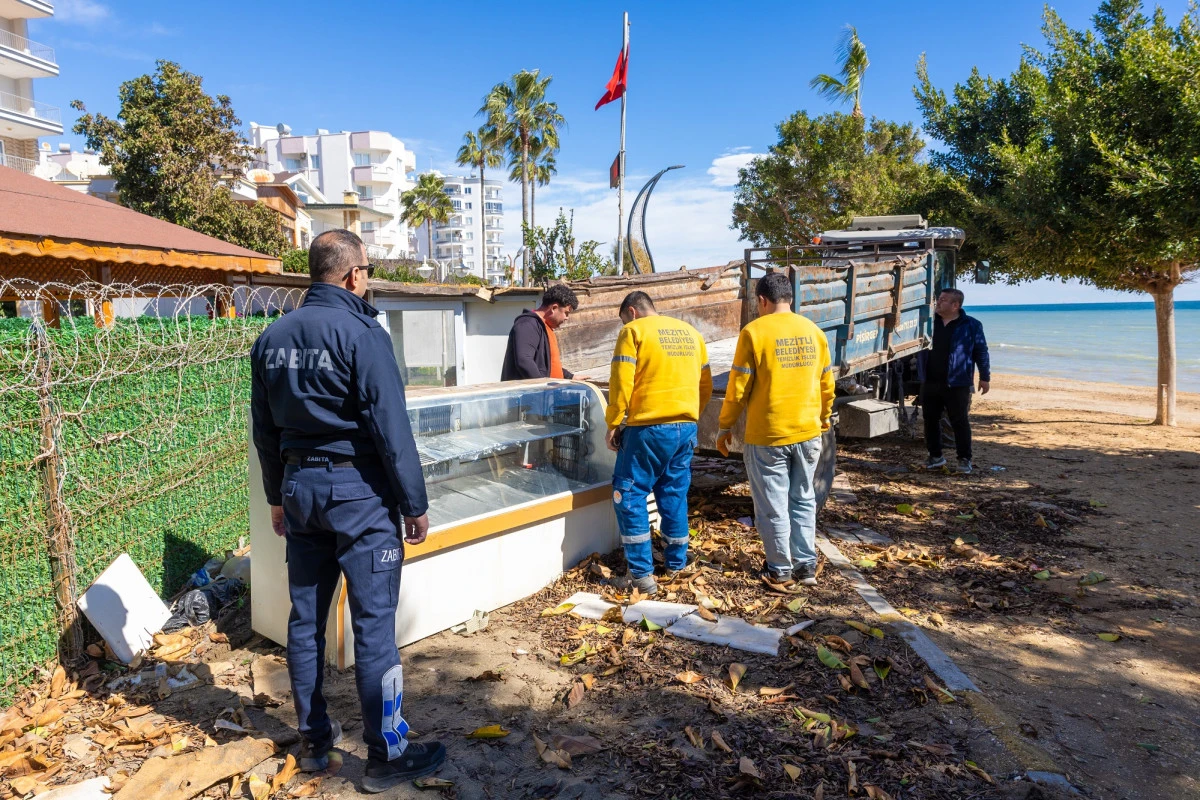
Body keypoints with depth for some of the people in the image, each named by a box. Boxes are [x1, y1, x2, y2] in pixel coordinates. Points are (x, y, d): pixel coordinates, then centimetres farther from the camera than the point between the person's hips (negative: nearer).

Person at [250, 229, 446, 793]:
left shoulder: (272, 338, 8)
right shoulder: (361, 333, -14)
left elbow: (264, 430, 14)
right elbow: (391, 428, -16)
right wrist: (415, 504, -9)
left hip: (300, 487, 7)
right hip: (358, 490, -7)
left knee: (305, 616, 15)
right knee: (373, 623, 0)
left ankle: (314, 739, 30)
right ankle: (386, 755, 10)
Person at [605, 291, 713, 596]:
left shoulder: (633, 331, -3)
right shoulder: (690, 332, 15)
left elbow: (621, 382, -11)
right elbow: (706, 385, 16)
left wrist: (613, 424, -3)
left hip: (648, 427, -6)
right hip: (687, 428, 6)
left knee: (629, 496, 2)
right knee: (675, 494, 18)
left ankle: (642, 574, 0)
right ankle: (676, 563, 27)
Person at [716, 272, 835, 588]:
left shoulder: (754, 332, -10)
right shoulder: (814, 331, 5)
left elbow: (738, 387, -10)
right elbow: (827, 385, 10)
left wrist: (724, 427, 2)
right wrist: (823, 421, 26)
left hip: (767, 436, -5)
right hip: (808, 433, 5)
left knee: (772, 506, 6)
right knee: (803, 500, 17)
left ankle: (781, 571, 15)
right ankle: (806, 565, 21)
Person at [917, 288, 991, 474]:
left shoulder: (971, 325, -2)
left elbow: (981, 352, 1)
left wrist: (985, 377, 2)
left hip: (957, 384, -4)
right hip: (929, 382, 4)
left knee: (960, 421, 1)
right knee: (930, 420, 9)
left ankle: (964, 459, 12)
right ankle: (936, 456, 23)